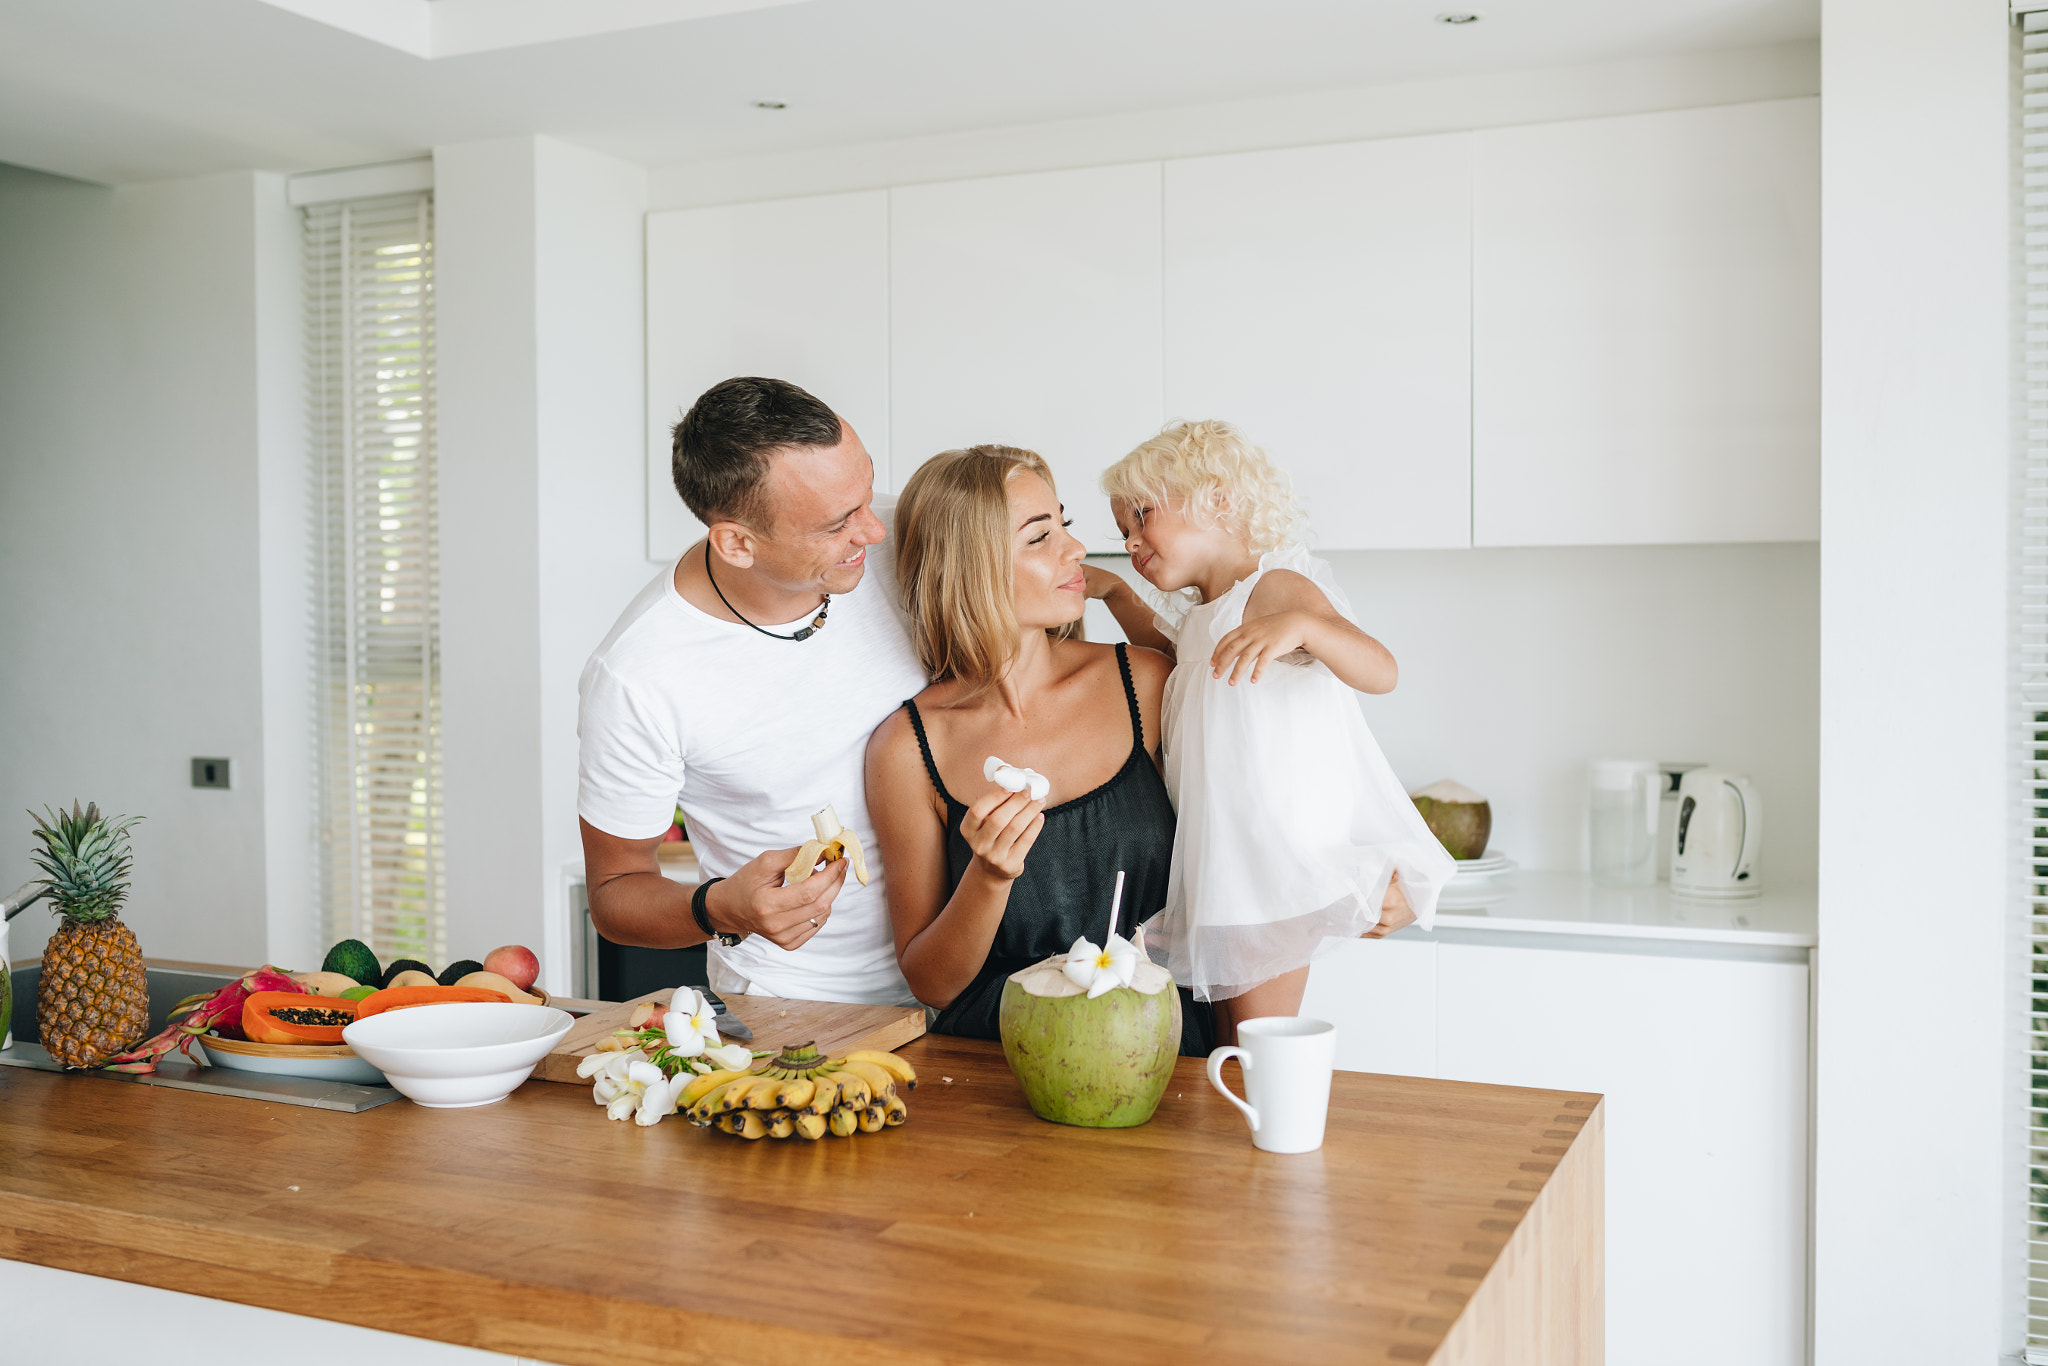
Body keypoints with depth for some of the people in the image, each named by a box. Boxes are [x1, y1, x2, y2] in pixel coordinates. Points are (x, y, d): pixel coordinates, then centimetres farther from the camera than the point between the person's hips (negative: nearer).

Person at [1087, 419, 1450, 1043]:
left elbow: (1379, 671, -28)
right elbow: (1165, 647, 40)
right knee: (1230, 1054, 13)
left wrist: (1300, 626, -47)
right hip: (1229, 862, 9)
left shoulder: (1274, 588, -13)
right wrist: (1114, 591, 24)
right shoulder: (1198, 615, 14)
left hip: (1279, 856, -9)